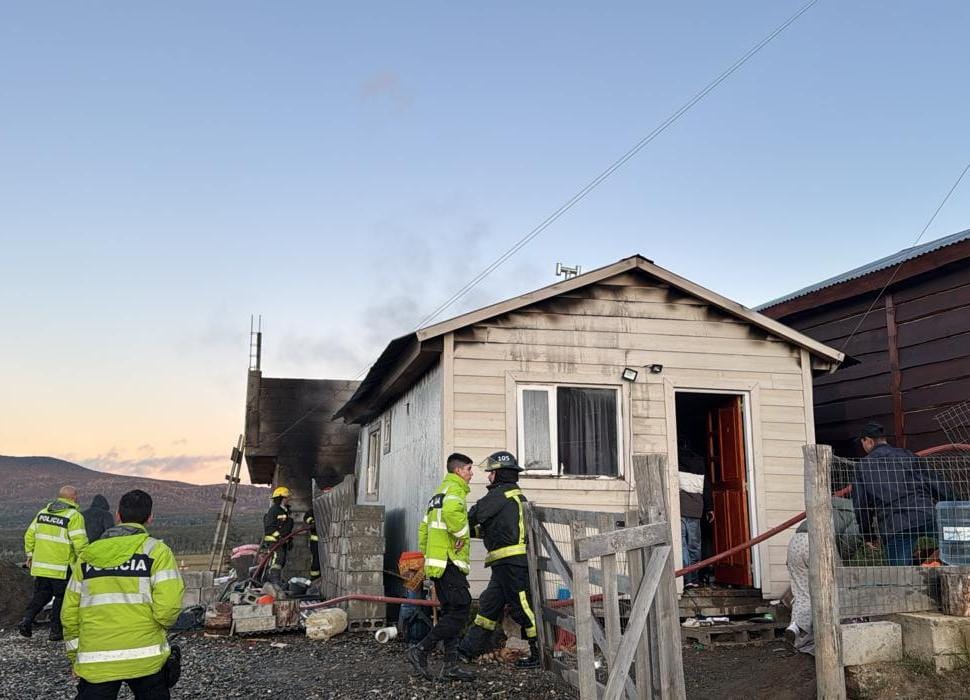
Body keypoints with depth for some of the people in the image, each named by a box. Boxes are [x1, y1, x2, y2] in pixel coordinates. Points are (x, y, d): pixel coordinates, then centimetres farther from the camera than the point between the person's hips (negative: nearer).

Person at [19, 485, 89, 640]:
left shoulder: (43, 513, 9)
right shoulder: (74, 516, -12)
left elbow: (29, 536, 13)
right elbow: (80, 543, -18)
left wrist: (30, 554, 22)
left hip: (40, 566, 5)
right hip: (62, 568, -5)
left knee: (41, 595, 17)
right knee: (61, 598, 7)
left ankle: (27, 619, -1)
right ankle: (56, 631, 11)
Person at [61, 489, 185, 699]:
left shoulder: (88, 555, 9)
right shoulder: (157, 551, -4)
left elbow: (69, 612, 10)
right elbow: (168, 607, -14)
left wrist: (75, 657, 20)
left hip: (95, 663, 2)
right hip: (145, 658, -2)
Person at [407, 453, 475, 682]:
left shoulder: (439, 492, 24)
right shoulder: (455, 488, -6)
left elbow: (423, 528, 25)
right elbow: (452, 510, -30)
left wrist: (426, 553, 23)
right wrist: (462, 534, -17)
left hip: (437, 562, 10)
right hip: (449, 561, -10)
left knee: (450, 612, 9)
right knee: (460, 610, -11)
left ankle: (451, 665, 8)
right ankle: (421, 650, -11)